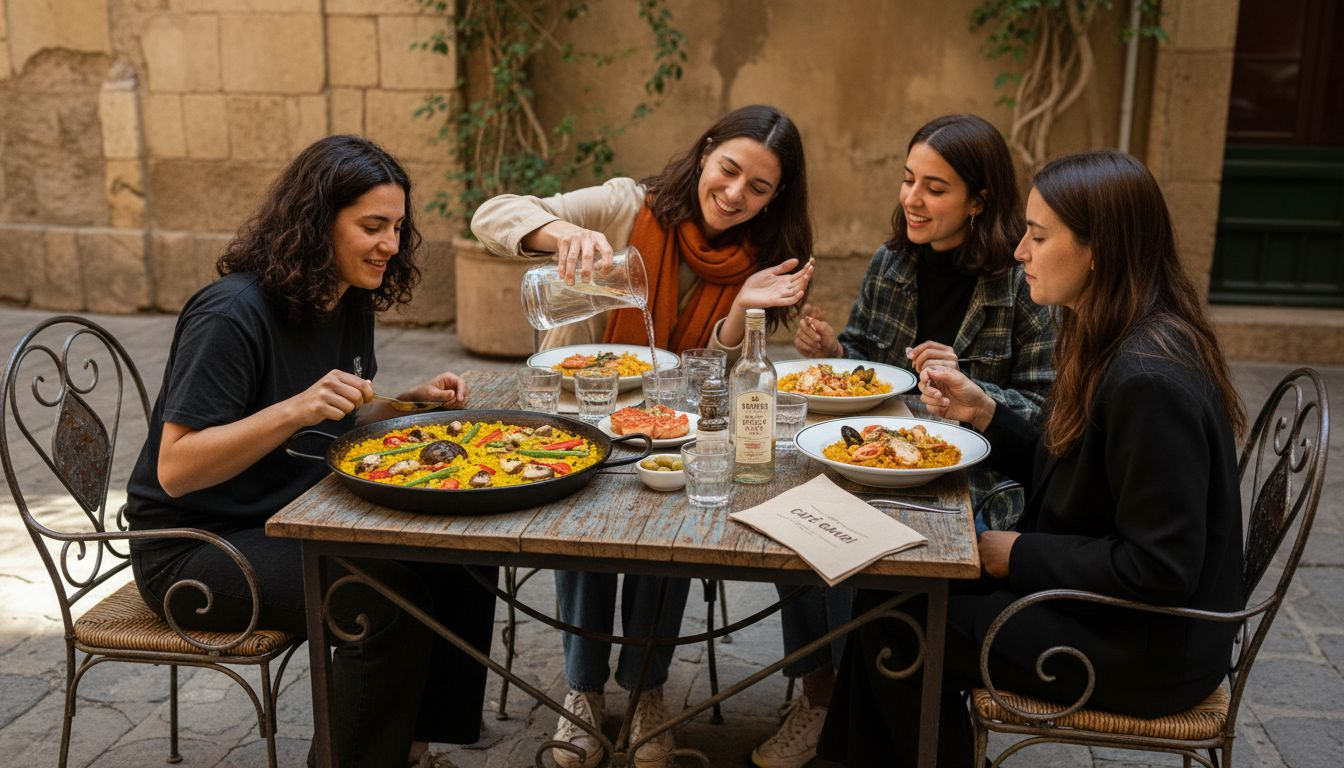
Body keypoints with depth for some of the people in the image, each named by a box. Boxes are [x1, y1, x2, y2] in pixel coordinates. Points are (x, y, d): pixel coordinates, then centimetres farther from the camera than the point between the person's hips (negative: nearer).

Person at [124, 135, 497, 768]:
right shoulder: (232, 313, -22)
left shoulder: (349, 303, 3)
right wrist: (295, 409, -34)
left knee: (462, 559, -8)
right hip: (197, 548, -8)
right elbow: (175, 470, -23)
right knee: (388, 596, -27)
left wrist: (411, 402, -3)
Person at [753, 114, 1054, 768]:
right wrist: (831, 351, -5)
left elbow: (1046, 409, -9)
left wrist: (968, 390, -24)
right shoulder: (889, 265, 6)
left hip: (979, 484, -5)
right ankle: (817, 694, -2)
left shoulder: (1026, 285, -9)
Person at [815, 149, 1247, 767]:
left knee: (894, 620, -5)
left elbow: (1158, 570, -26)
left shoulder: (1150, 381, -28)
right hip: (1094, 597, 9)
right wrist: (982, 411, -2)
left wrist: (1018, 554, -16)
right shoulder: (1107, 343, 2)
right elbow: (1059, 471, 12)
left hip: (1145, 650, -9)